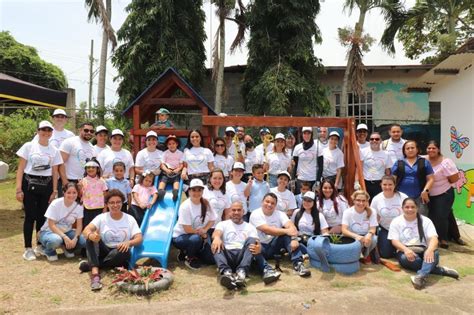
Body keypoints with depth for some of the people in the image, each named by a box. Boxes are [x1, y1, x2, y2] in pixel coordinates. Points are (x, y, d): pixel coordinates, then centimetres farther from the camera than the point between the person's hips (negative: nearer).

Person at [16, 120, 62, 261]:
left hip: (46, 185, 3)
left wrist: (54, 191, 5)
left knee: (42, 216, 8)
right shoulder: (28, 146, -1)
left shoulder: (54, 150, 7)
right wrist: (19, 189, -8)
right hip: (29, 184, -3)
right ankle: (28, 248, 9)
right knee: (30, 216, -1)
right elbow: (21, 168, -2)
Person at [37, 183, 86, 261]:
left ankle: (67, 247, 8)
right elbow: (51, 225, -21)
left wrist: (75, 238, -25)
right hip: (49, 231, -3)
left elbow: (79, 225, -7)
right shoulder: (55, 204, -20)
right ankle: (49, 251, -3)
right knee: (56, 240, -39)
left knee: (83, 241, -24)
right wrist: (65, 237, -31)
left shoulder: (78, 206, -10)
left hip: (66, 231, 3)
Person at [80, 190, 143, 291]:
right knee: (92, 237, -27)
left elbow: (139, 238, -9)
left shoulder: (130, 219, 0)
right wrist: (90, 235, -42)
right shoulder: (101, 217, 0)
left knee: (125, 251, -35)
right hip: (103, 251, 1)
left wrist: (128, 242, -32)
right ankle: (95, 273, -42)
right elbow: (86, 230, -16)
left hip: (120, 252, -1)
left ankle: (90, 265, -21)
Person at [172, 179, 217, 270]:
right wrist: (202, 234, -13)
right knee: (196, 239, -38)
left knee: (211, 259, -7)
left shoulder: (206, 203, -6)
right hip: (181, 236, -5)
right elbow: (187, 229, -21)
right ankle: (189, 258, -7)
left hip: (200, 236, 6)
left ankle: (189, 252, 17)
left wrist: (204, 230, -17)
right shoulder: (185, 206, -22)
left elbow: (212, 220, 2)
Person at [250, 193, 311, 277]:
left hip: (274, 246, 4)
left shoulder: (280, 214, 0)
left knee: (287, 233, -20)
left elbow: (291, 226, -17)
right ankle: (266, 269, -54)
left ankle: (298, 263, -31)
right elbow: (267, 230, -26)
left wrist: (294, 239, -38)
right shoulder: (255, 214, -12)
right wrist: (286, 231, -36)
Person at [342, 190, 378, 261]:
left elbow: (373, 229, -13)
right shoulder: (348, 212, -13)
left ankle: (366, 256, -1)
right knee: (357, 241, -36)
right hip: (352, 238, -2)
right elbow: (344, 230, -23)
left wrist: (369, 234, -38)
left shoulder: (372, 212, -7)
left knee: (374, 239, -31)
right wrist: (356, 236, -42)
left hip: (366, 237, 3)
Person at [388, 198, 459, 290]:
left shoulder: (425, 221, 6)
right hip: (405, 252, -1)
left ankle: (420, 276, -56)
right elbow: (394, 241, -4)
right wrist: (406, 249, -27)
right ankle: (441, 270, -29)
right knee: (406, 258, -36)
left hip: (423, 251, 1)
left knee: (434, 253, -33)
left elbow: (434, 238, -9)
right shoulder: (396, 222, 5)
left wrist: (430, 250, -33)